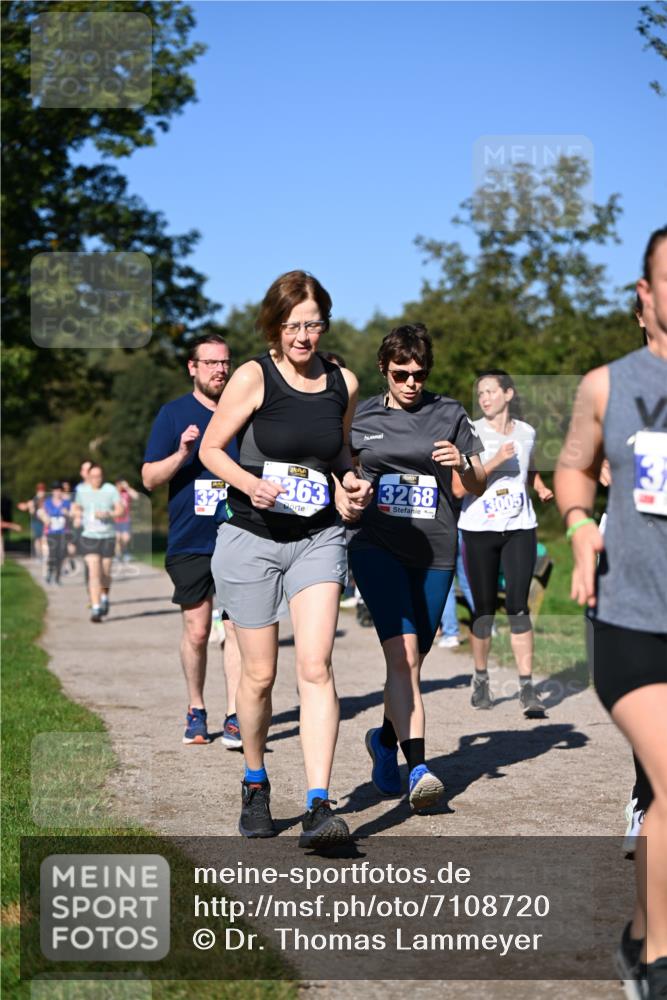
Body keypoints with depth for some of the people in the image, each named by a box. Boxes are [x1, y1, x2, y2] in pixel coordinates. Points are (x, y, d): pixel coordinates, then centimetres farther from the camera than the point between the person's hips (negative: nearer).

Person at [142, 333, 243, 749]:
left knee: (238, 627, -6)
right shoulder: (173, 414, 3)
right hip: (189, 542, -1)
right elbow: (150, 478, -1)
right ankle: (197, 710, 23)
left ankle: (235, 718, -4)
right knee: (196, 632, 4)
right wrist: (183, 453, -17)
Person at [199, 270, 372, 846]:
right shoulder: (254, 377, -7)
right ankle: (255, 784, 30)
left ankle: (319, 806, -15)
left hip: (318, 538, 2)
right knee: (260, 675, 6)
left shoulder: (343, 382, 5)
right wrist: (249, 483, -20)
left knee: (315, 667, -13)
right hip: (252, 540, -2)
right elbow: (211, 448, -3)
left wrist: (352, 480, 0)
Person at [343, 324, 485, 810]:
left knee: (412, 661, 9)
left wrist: (463, 464, -14)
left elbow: (480, 485, 6)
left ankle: (386, 739, 35)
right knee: (402, 652, -18)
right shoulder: (361, 417, 7)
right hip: (377, 544, -2)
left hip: (435, 551, 2)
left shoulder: (450, 415, 6)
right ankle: (418, 766, -22)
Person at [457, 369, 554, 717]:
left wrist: (541, 488, 9)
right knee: (484, 609, 5)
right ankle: (481, 679, 24)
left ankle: (527, 688, -6)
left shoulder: (526, 432, 7)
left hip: (520, 528, 2)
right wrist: (496, 460, -22)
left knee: (518, 606, -7)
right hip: (479, 530, -2)